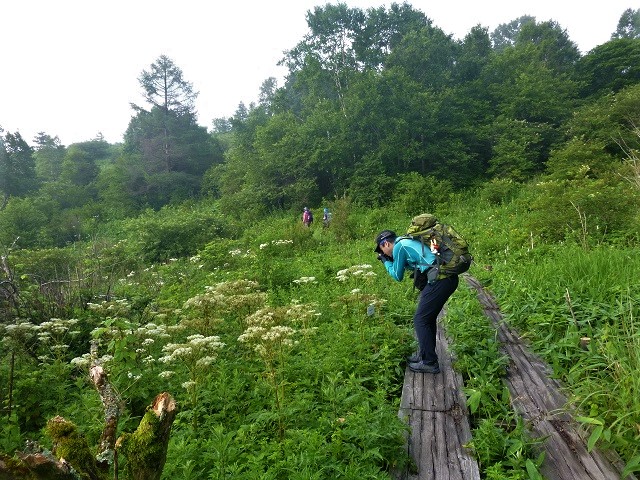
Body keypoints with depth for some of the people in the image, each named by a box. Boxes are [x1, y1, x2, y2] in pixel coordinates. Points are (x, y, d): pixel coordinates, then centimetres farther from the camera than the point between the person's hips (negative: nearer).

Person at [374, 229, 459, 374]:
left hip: (438, 280, -10)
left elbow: (398, 276, 4)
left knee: (420, 320, -1)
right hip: (449, 278, 10)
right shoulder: (407, 242, 23)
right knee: (428, 318, 20)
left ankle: (429, 363, 5)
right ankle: (425, 354, 31)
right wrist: (389, 260, 26)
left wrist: (386, 261, 18)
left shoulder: (399, 246, -4)